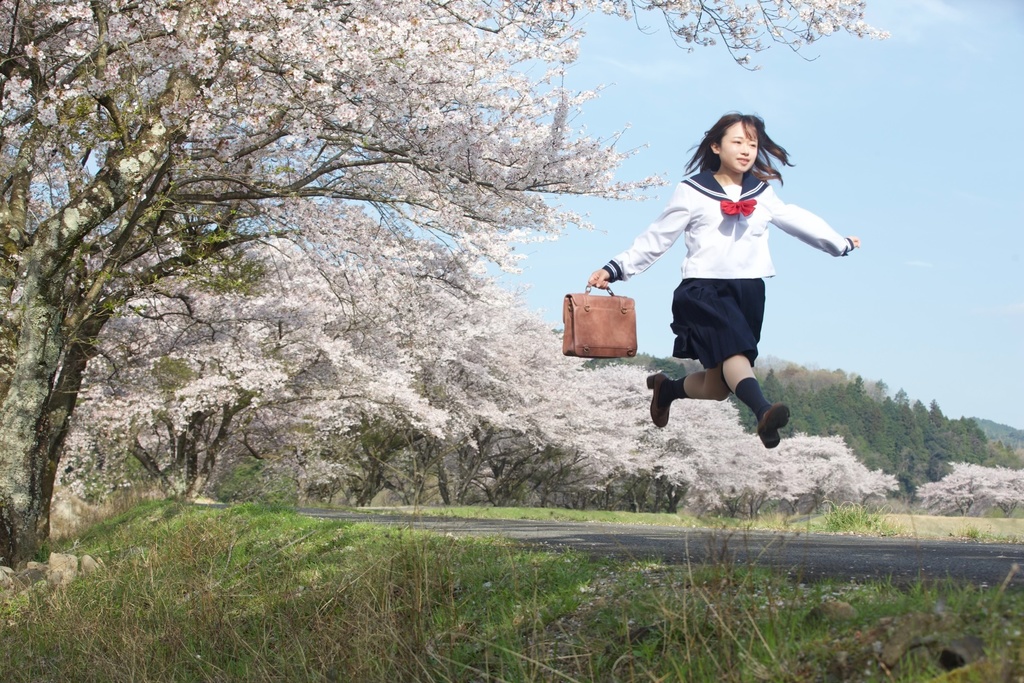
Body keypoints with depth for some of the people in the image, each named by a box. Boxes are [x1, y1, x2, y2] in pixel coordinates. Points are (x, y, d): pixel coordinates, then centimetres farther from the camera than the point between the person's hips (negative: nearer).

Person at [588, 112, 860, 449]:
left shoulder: (762, 195, 14)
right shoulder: (691, 192, 2)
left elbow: (798, 220, 28)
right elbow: (655, 239, 5)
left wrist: (839, 243, 39)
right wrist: (615, 269, -2)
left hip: (749, 292, 5)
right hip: (705, 290, -5)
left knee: (718, 386, 0)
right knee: (732, 350, -32)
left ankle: (667, 388, 28)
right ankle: (763, 411, -52)